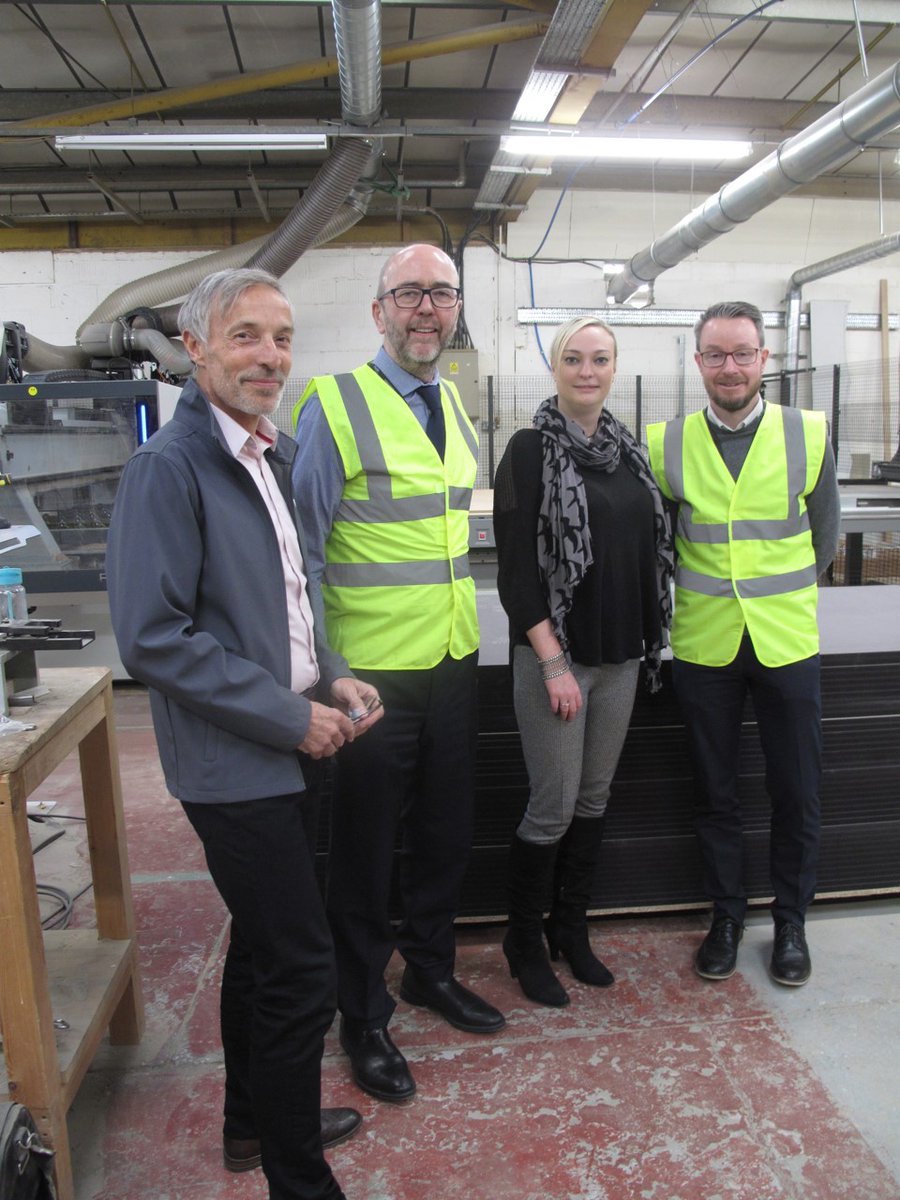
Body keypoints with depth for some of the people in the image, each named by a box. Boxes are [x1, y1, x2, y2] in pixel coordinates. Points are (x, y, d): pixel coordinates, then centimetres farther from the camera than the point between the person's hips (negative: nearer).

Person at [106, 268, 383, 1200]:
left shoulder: (276, 456, 10)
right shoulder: (168, 466, -16)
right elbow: (152, 639, -21)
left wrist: (330, 677, 3)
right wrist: (291, 717, -18)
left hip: (292, 749, 9)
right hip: (234, 764, -9)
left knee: (264, 943, 22)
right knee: (301, 971, -1)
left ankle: (254, 1122, 43)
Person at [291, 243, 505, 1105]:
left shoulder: (452, 405, 10)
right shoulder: (335, 405, -12)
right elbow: (300, 548, -11)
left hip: (453, 661, 7)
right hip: (372, 670, -6)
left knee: (447, 832, 20)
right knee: (366, 848, 9)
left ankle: (430, 970, 44)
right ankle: (362, 1018, 31)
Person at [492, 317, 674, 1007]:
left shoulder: (628, 450, 10)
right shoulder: (531, 449, -7)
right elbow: (516, 563, -12)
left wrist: (647, 639, 9)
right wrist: (554, 662, -16)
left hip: (620, 656, 6)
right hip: (553, 655, -6)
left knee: (594, 800, 15)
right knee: (554, 807, 2)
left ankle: (572, 930, 32)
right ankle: (525, 942, 23)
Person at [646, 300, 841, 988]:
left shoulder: (810, 435, -2)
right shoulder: (666, 444, -3)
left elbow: (826, 534, 10)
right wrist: (706, 589, 10)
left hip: (787, 642, 0)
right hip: (703, 645, 0)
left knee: (797, 794, 9)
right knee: (716, 793, 12)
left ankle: (791, 922, 30)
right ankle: (727, 914, 31)